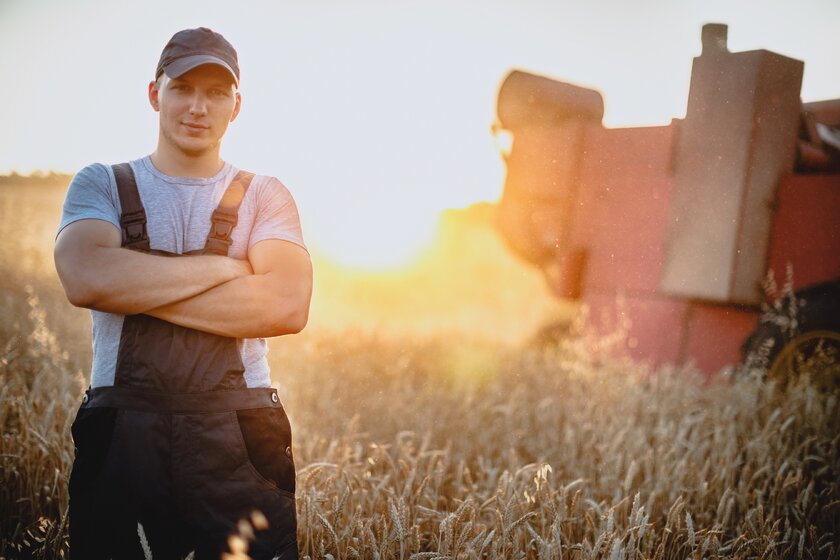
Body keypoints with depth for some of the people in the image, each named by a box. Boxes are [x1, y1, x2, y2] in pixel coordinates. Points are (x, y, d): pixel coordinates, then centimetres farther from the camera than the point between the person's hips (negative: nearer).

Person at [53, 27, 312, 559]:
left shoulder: (265, 196, 7)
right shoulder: (100, 185, 8)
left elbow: (287, 307, -11)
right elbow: (85, 278, -14)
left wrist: (138, 290, -12)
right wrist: (222, 267, -10)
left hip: (239, 437, 0)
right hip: (122, 435, 1)